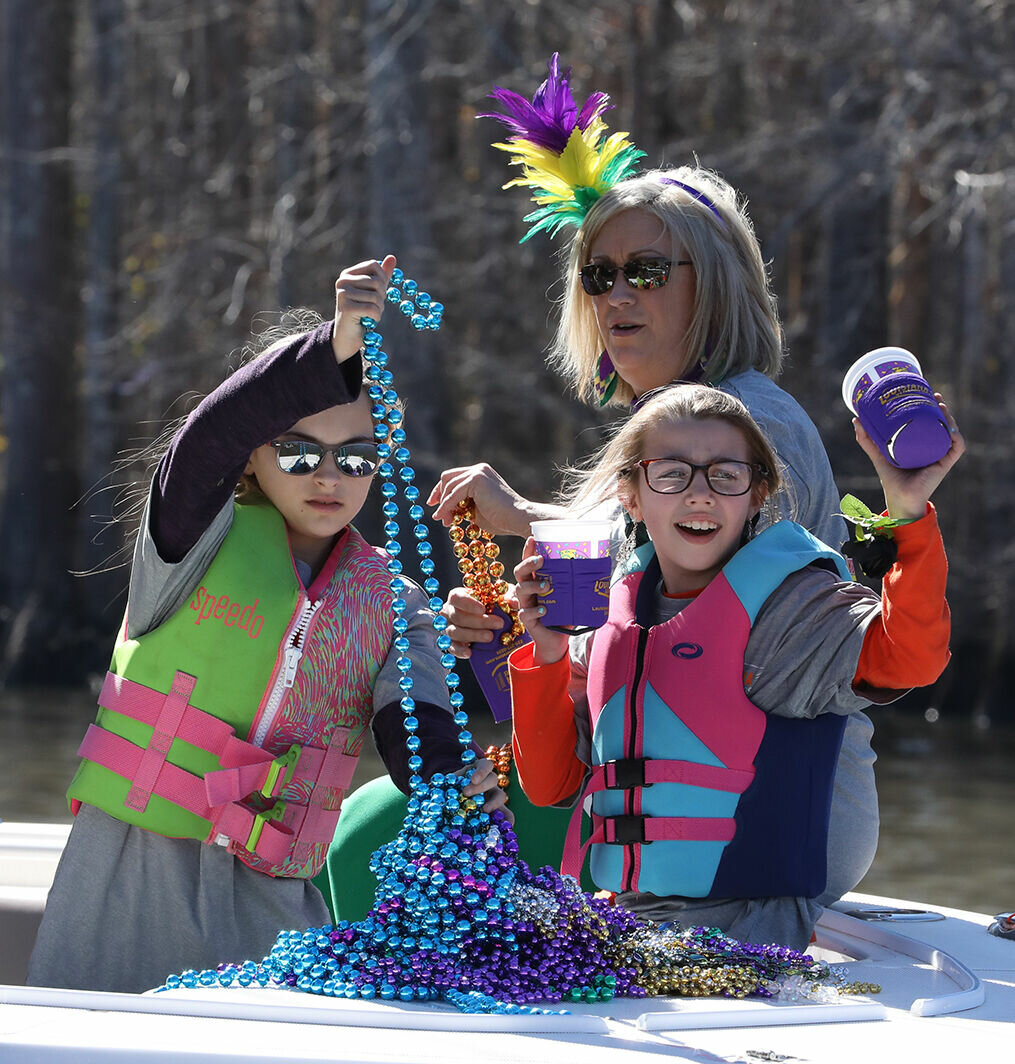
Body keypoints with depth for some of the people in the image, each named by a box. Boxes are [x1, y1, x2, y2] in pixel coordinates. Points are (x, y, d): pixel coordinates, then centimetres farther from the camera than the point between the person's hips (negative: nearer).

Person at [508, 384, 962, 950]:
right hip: (626, 917, 5)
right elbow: (553, 785, 15)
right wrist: (545, 659, 1)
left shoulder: (782, 599, -3)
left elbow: (907, 656, -23)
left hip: (747, 920, -5)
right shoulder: (615, 617, 13)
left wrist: (909, 513, -34)